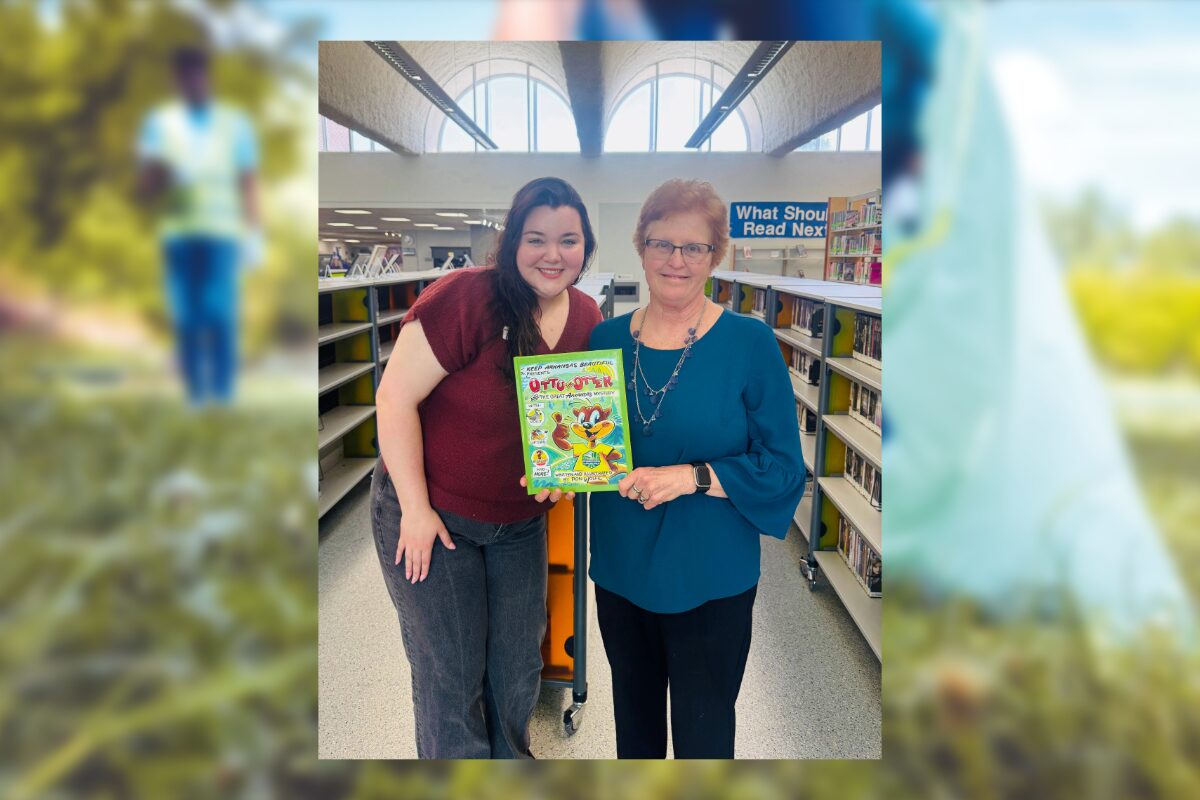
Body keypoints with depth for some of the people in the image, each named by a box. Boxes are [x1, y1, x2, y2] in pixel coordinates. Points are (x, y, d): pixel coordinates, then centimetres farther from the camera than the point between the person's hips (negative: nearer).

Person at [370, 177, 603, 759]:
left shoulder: (587, 319, -4)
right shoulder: (467, 297, -23)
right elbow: (395, 398, -21)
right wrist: (416, 509, -18)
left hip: (521, 522, 6)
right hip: (430, 514, -5)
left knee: (519, 671, 18)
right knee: (451, 679, 7)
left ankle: (511, 757, 45)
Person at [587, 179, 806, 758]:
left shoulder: (749, 343, -11)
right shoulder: (607, 338, 0)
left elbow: (783, 468, -11)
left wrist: (691, 477, -23)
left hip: (709, 582, -3)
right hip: (620, 572, 4)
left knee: (702, 736, 13)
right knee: (633, 727, 23)